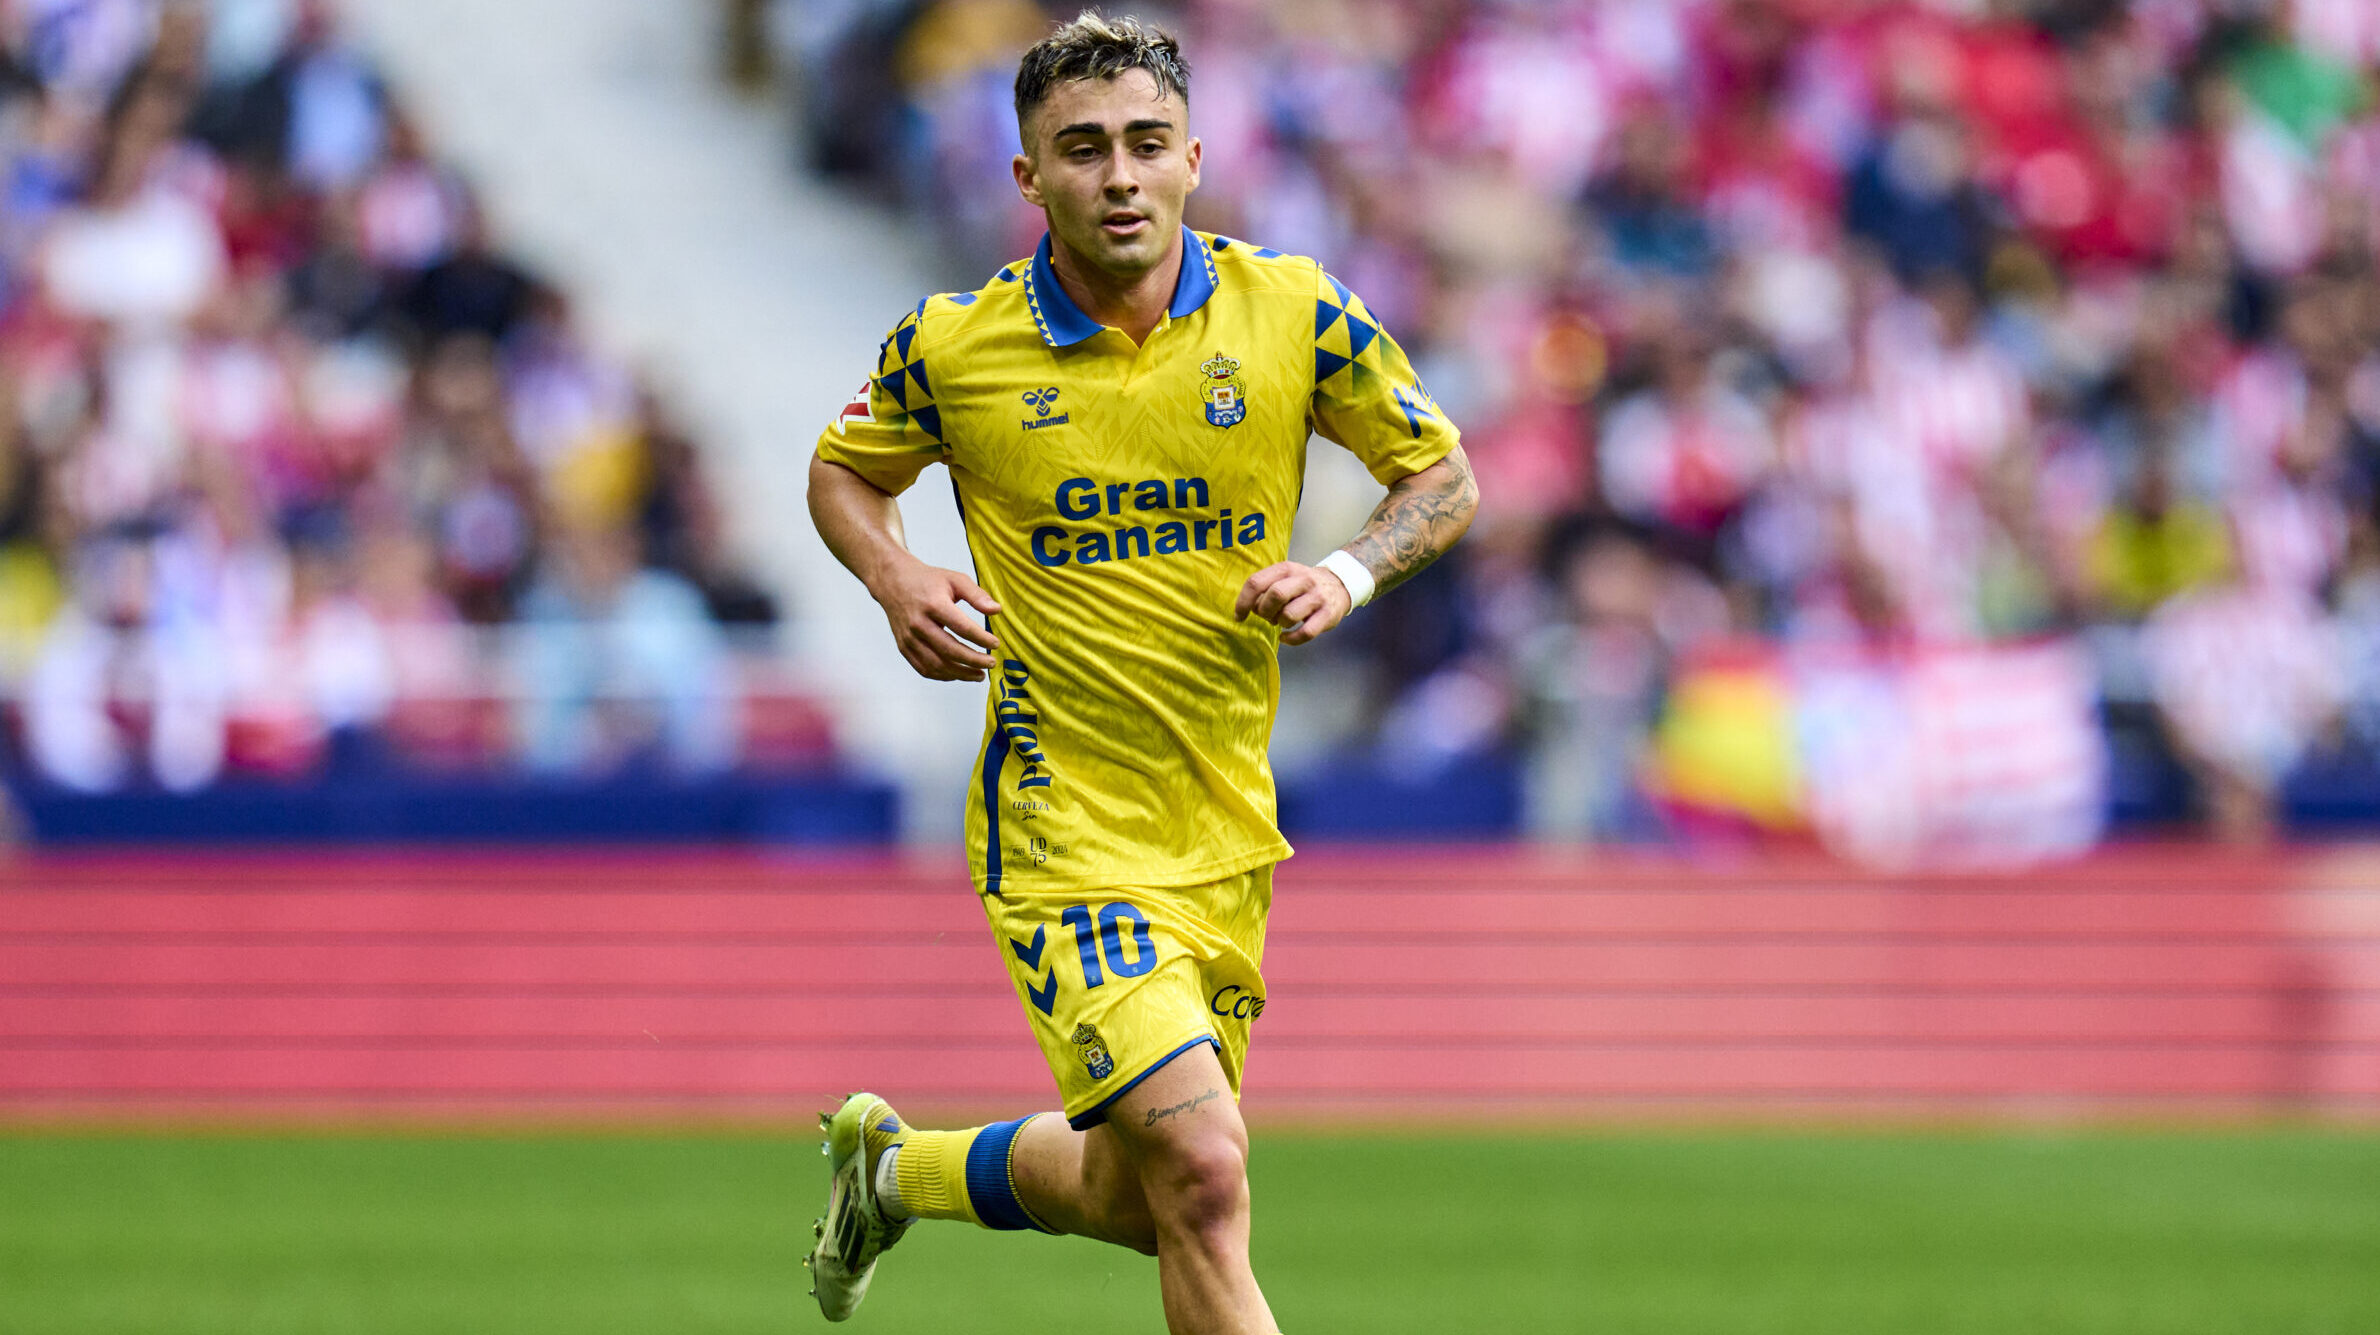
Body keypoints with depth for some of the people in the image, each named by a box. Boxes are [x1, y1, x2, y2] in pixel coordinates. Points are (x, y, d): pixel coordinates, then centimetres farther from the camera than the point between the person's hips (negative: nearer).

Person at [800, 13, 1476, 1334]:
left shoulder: (1295, 313, -5)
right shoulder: (950, 346, -8)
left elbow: (1442, 476, 7)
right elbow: (842, 472, 12)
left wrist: (1349, 573, -12)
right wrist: (896, 580, -9)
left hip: (1227, 830, 4)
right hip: (1064, 825, -4)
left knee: (1129, 1200, 18)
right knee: (1202, 1178, -22)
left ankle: (894, 1164, 46)